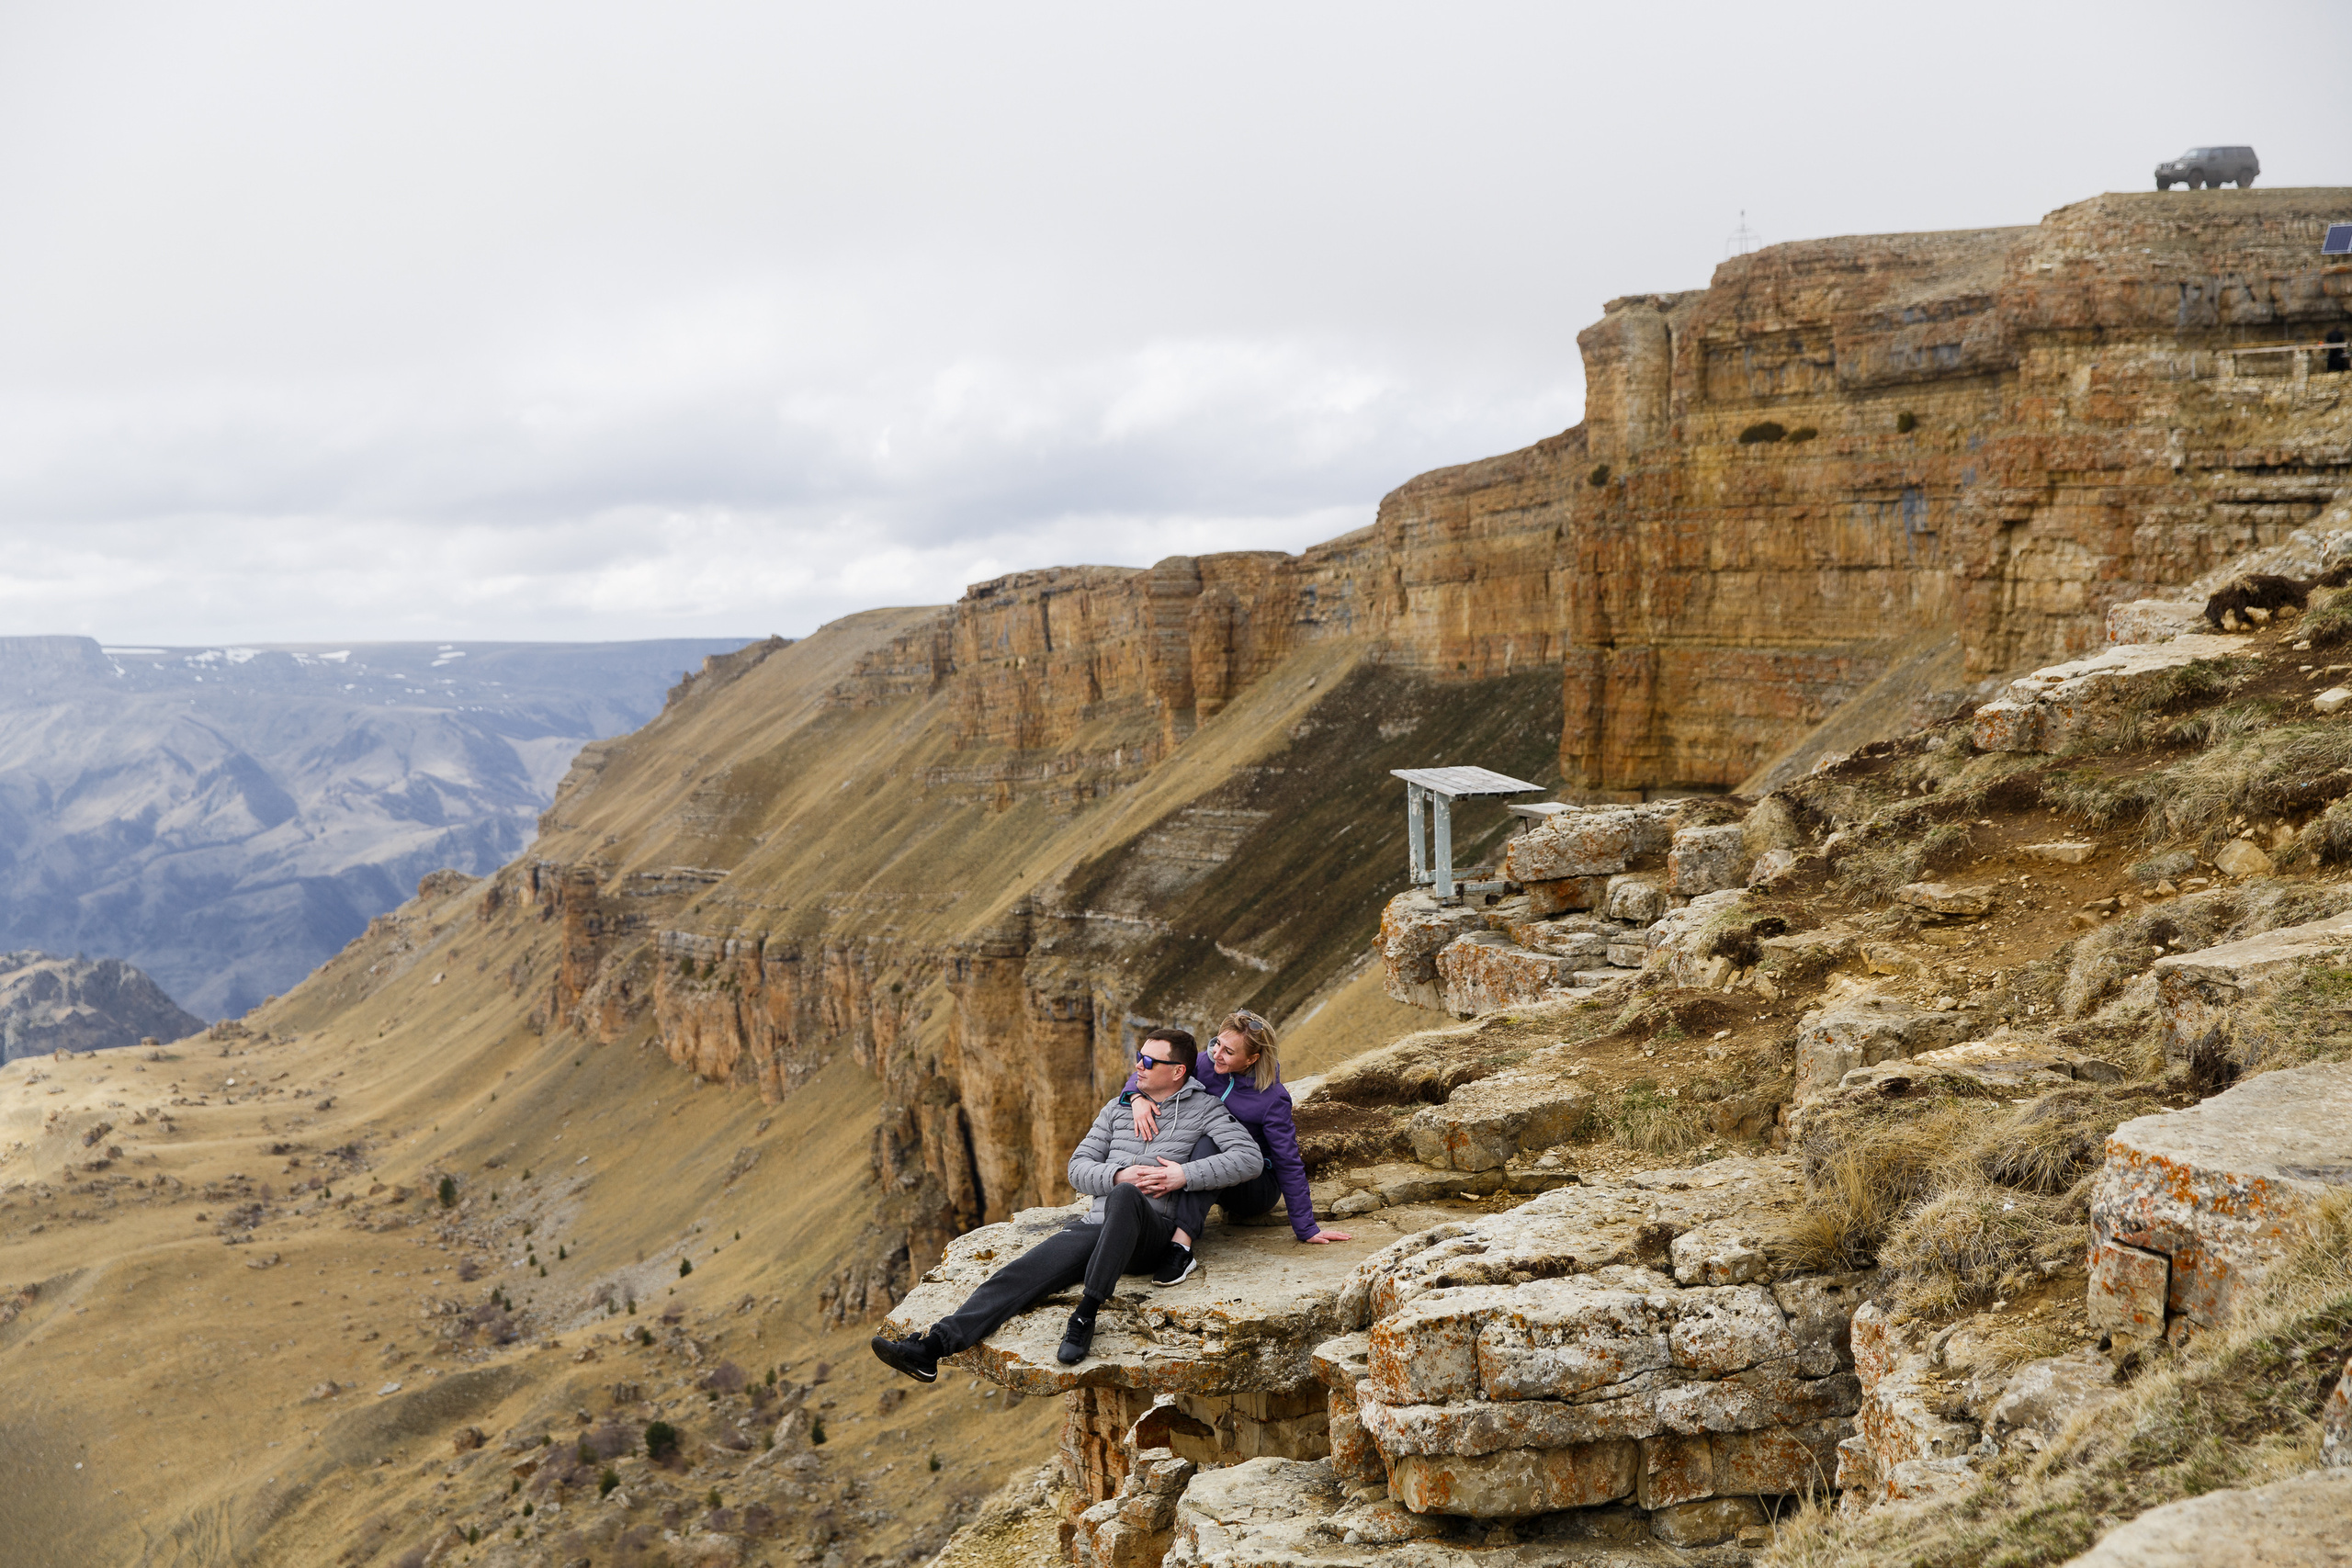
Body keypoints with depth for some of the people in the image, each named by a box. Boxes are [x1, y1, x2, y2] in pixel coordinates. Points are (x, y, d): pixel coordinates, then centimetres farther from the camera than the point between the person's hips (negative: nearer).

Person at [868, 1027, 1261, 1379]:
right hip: (1096, 1228, 5)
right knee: (1020, 1274, -19)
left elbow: (1248, 1157, -4)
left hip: (1152, 1231, -5)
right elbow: (1079, 1168, 16)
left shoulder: (1205, 1109, 9)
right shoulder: (1118, 1108, 23)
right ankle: (932, 1345, -33)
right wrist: (1118, 1175, -6)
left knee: (1124, 1199, -42)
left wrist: (1184, 1175, -14)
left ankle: (1085, 1314, -43)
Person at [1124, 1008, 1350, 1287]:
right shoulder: (1207, 1066, -8)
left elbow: (1289, 1164, -15)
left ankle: (1181, 1249, -49)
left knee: (1209, 1145, -38)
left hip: (1258, 1187, -5)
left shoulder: (1272, 1099, -20)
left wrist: (1306, 1229, -14)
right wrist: (1137, 1097, -29)